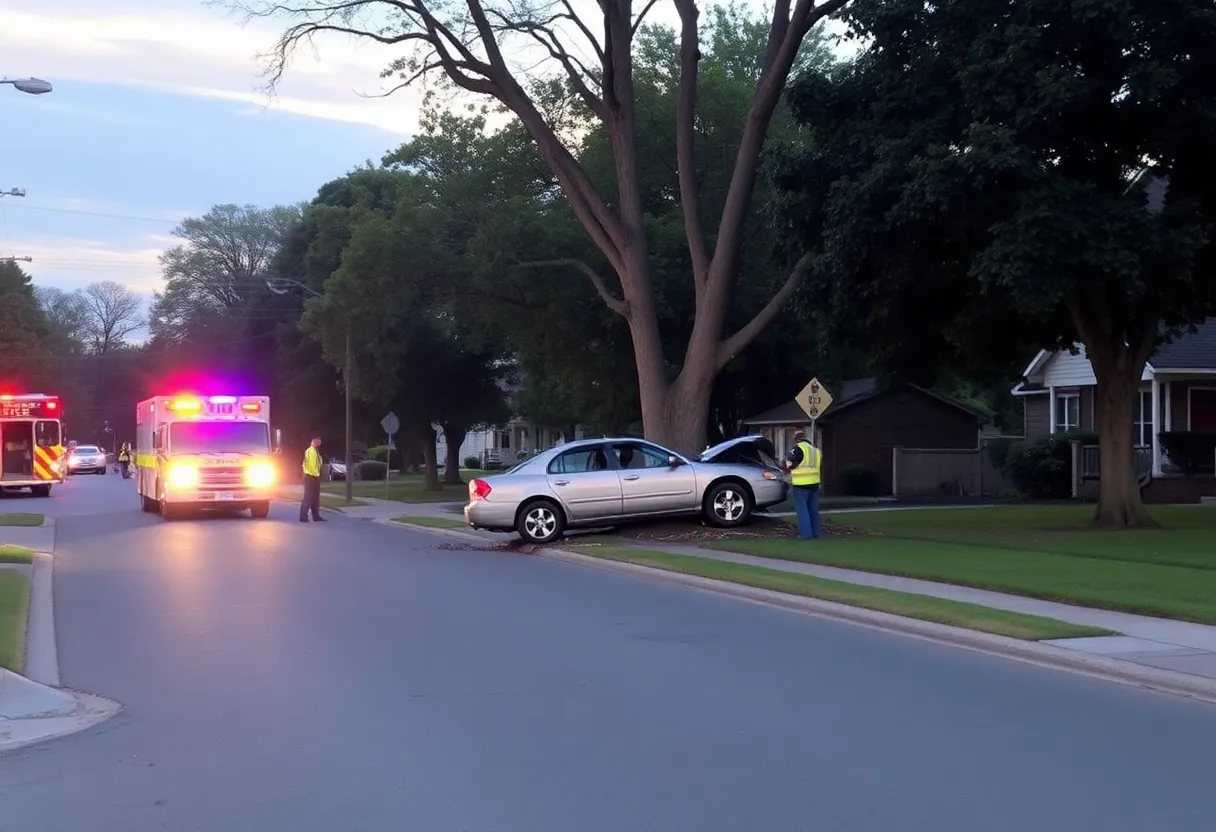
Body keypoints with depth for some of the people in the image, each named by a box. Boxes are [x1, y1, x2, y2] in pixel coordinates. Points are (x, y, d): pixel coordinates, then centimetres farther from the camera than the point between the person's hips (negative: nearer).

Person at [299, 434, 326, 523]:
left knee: (315, 498, 11)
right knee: (308, 497, -10)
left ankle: (316, 516, 15)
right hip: (310, 476, -10)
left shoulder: (316, 451, 19)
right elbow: (311, 464, -21)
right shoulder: (310, 451, -13)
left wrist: (317, 475, 13)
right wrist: (316, 475, -18)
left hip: (315, 477, 10)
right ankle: (303, 517, -10)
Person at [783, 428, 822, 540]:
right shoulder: (815, 449, 14)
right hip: (814, 482, 8)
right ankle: (815, 533, 16)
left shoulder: (798, 448, -12)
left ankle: (806, 533, -7)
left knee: (802, 509, -3)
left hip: (801, 484, -8)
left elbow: (790, 464, -15)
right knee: (813, 509, 13)